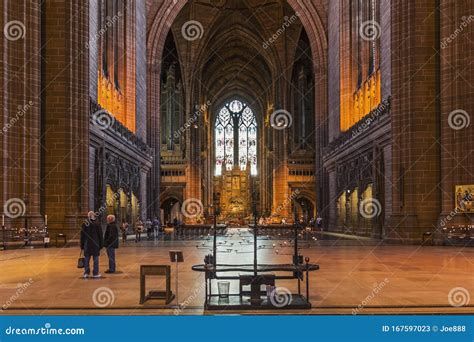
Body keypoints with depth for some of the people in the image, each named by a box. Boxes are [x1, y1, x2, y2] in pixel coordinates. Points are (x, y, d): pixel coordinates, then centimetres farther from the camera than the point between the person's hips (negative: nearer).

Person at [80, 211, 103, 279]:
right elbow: (100, 235, -3)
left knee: (86, 258, 10)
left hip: (87, 244, 2)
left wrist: (82, 245, 10)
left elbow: (82, 235, 4)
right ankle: (95, 273, 4)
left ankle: (86, 273, 11)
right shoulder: (97, 224, -4)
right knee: (95, 258, 3)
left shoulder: (85, 224, 1)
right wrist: (101, 244, 4)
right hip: (95, 244, -2)